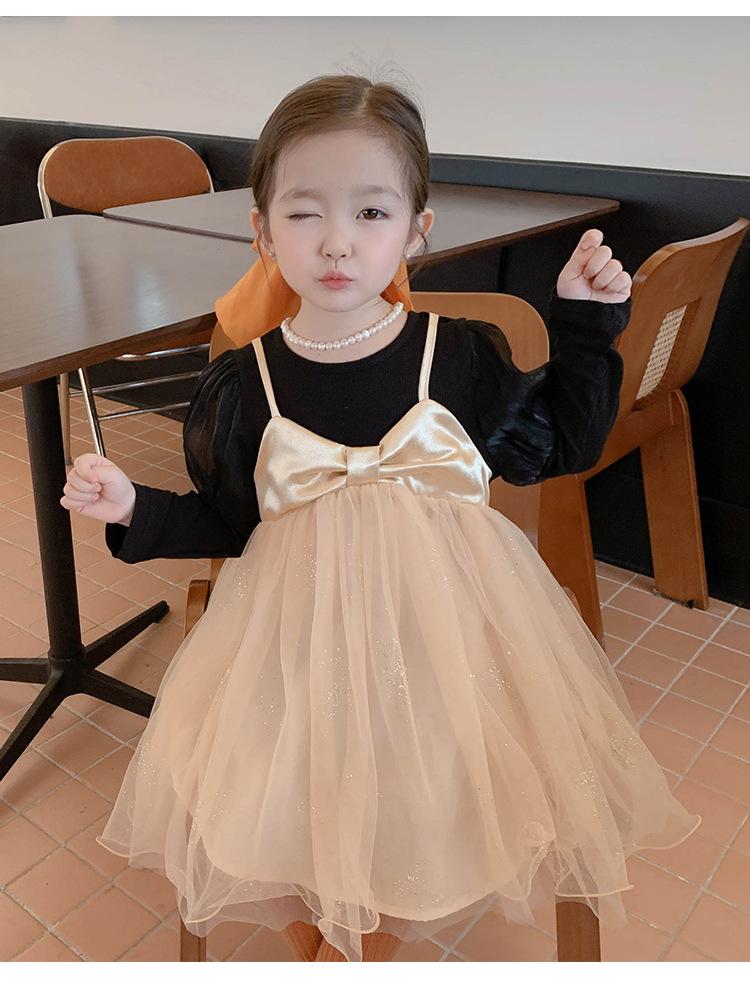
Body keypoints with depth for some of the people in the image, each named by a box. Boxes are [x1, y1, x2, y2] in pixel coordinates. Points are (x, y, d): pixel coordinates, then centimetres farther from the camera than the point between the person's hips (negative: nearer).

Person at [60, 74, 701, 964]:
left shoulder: (462, 356, -11)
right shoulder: (241, 384, -10)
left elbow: (557, 447, 3)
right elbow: (226, 524, 2)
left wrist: (583, 326, -5)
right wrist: (134, 511, -13)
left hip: (439, 625, 0)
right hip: (301, 633, 1)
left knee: (412, 819, 14)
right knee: (295, 818, 13)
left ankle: (367, 952, 50)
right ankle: (316, 953, 50)